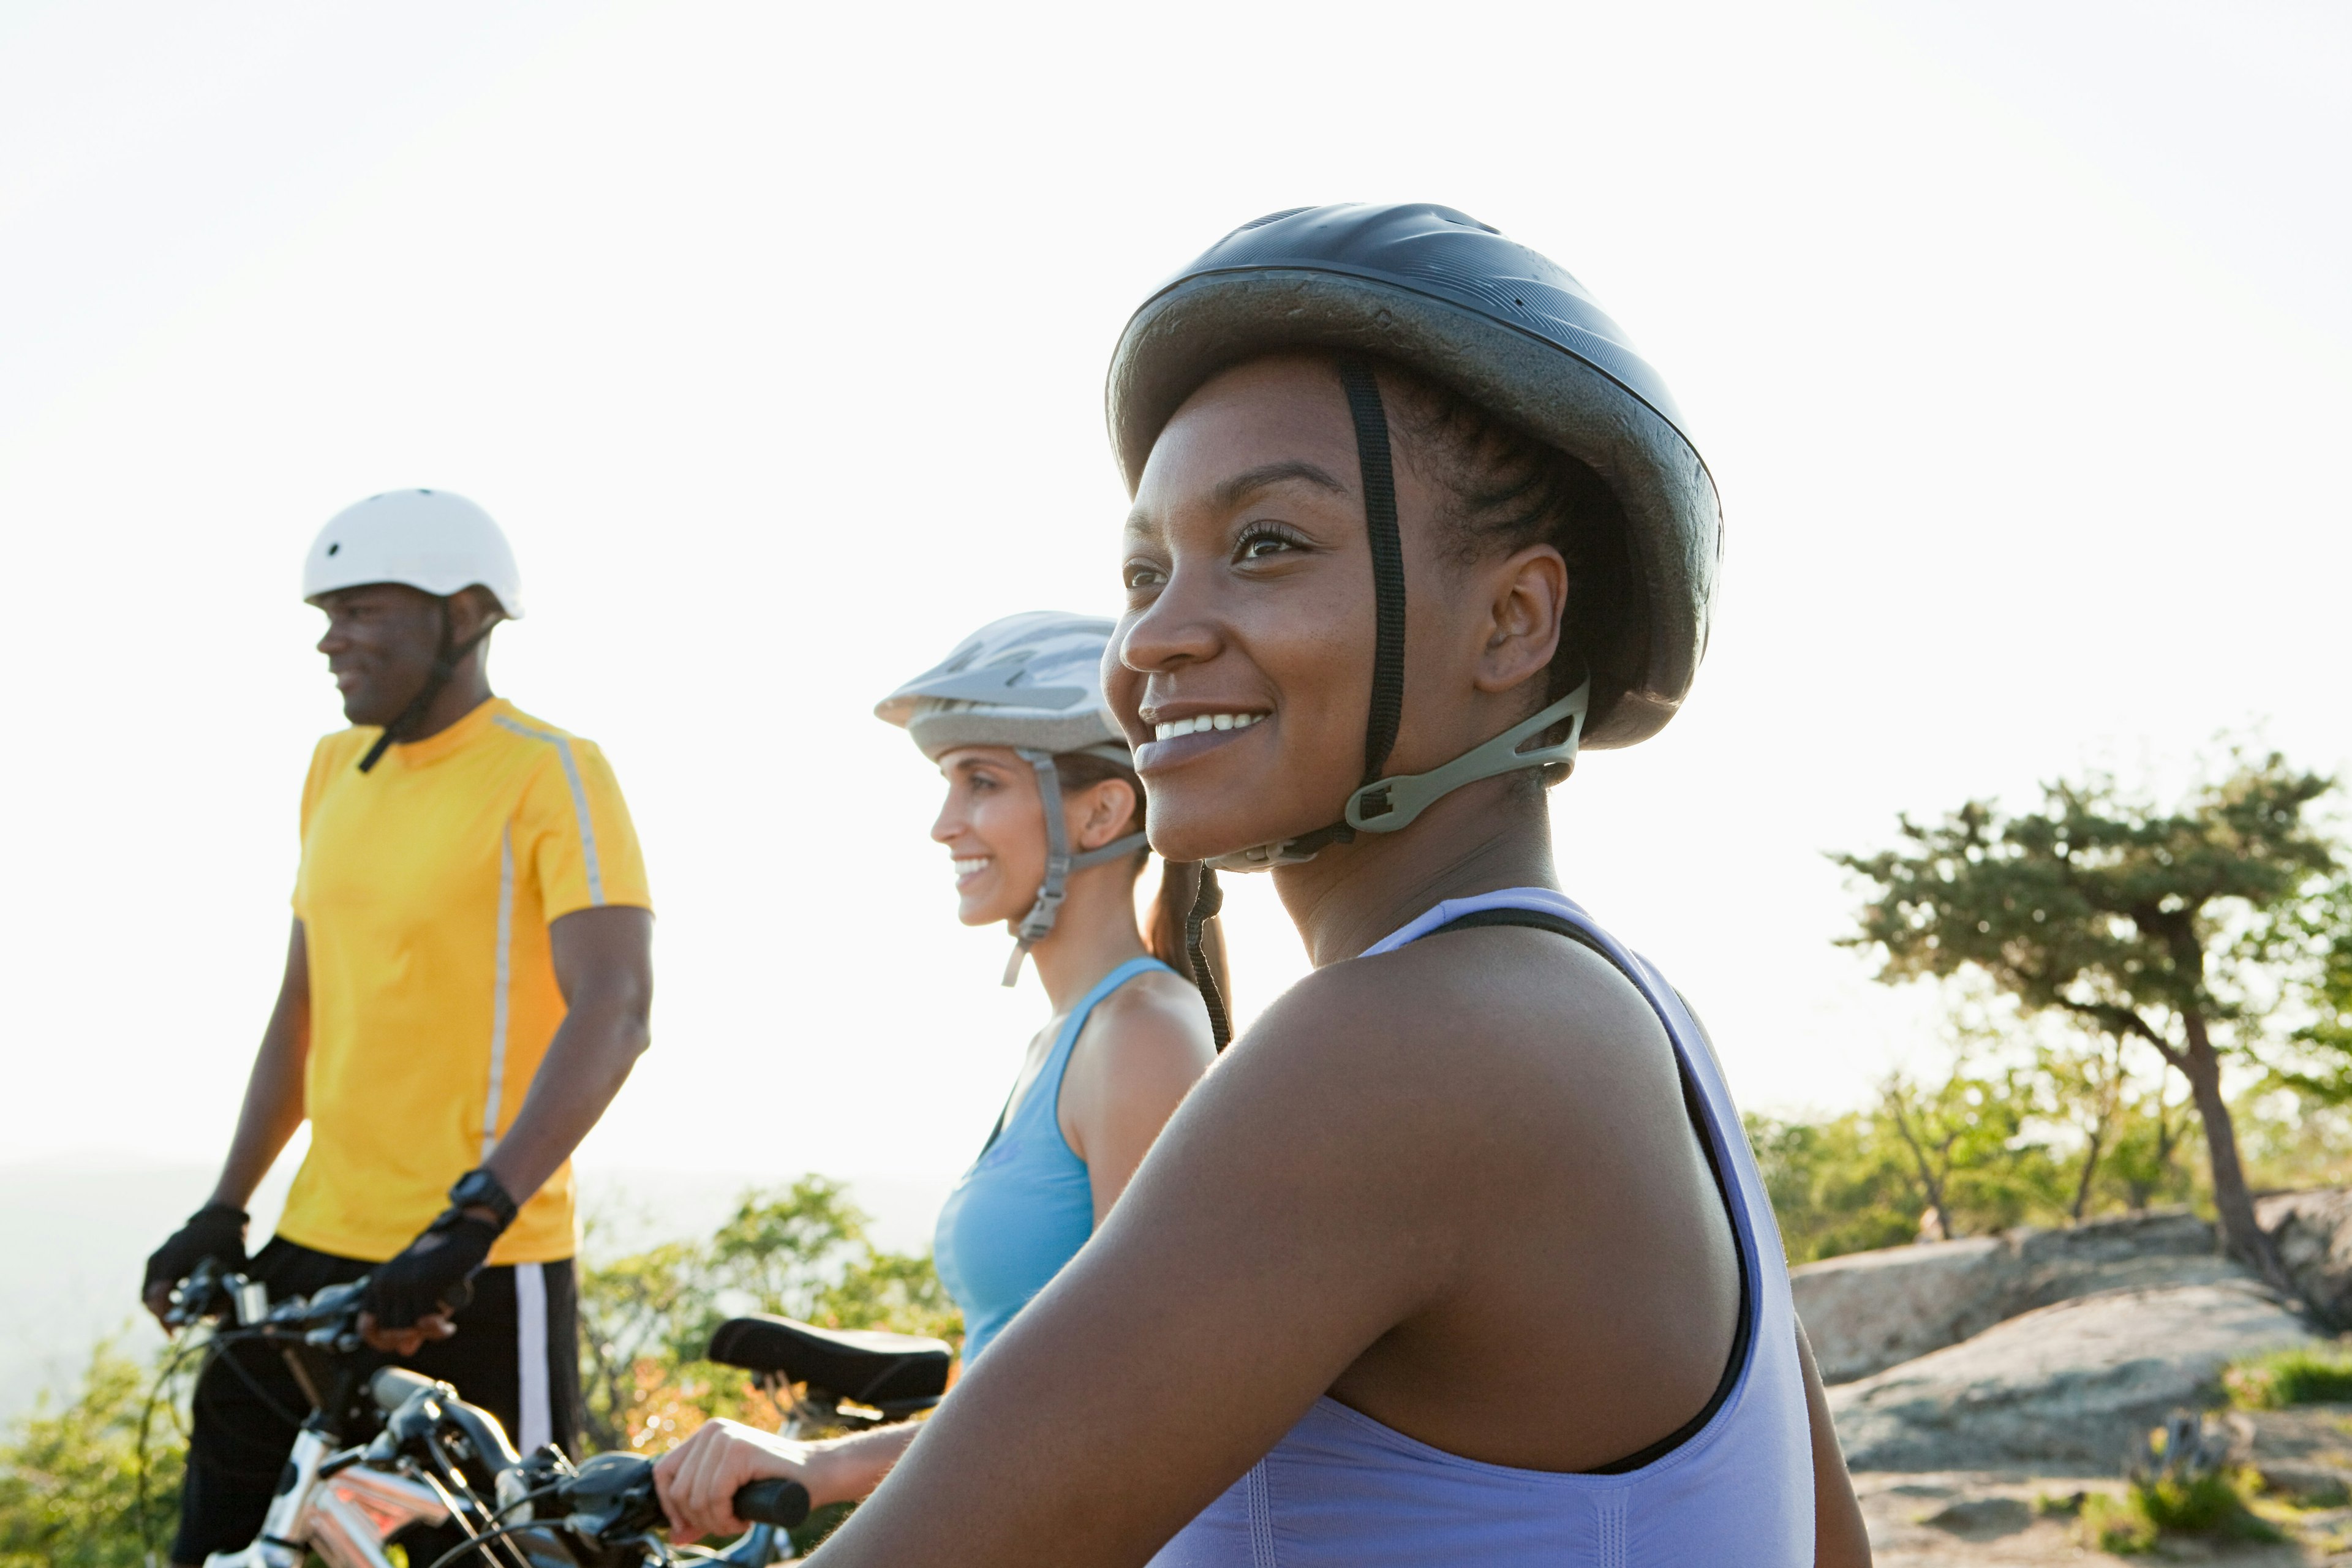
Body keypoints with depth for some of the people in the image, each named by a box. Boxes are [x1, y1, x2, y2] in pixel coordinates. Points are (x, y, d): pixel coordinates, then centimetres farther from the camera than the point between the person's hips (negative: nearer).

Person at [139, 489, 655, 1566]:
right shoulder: (335, 770, 11)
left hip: (475, 1274, -7)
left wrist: (473, 1218, -31)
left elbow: (612, 1011, -22)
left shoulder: (552, 775, -11)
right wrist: (224, 1211, 16)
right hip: (314, 1250, 7)